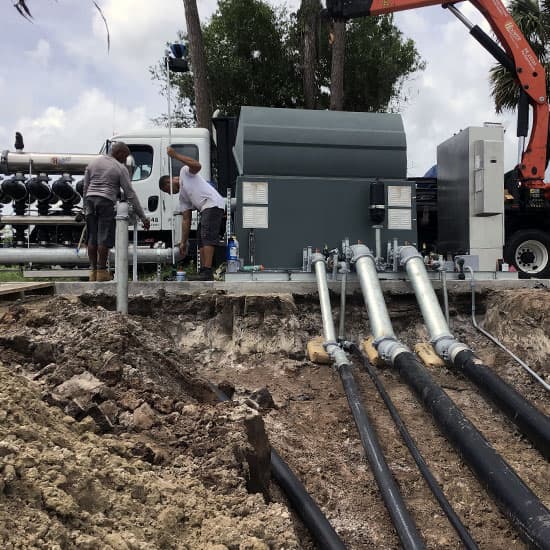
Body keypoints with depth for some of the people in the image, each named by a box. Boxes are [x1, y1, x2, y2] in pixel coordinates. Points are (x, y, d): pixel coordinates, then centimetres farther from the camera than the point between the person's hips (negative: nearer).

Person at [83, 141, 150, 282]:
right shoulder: (120, 168, 1)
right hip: (106, 202, -5)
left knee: (92, 238, 9)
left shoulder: (93, 162, 16)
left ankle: (93, 271, 13)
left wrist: (85, 206, 25)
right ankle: (101, 271, 1)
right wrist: (143, 217, -1)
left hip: (90, 199, 6)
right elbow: (130, 194, -3)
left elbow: (85, 187, 17)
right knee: (104, 238, -2)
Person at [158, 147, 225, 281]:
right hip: (205, 210, 10)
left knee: (207, 237, -17)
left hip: (213, 204, -10)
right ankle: (203, 274, 11)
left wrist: (175, 155, -13)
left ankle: (207, 272, -23)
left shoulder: (184, 172, 8)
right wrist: (183, 242, 16)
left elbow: (197, 165, -17)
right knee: (201, 241, 10)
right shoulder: (182, 196, 25)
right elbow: (186, 220, 21)